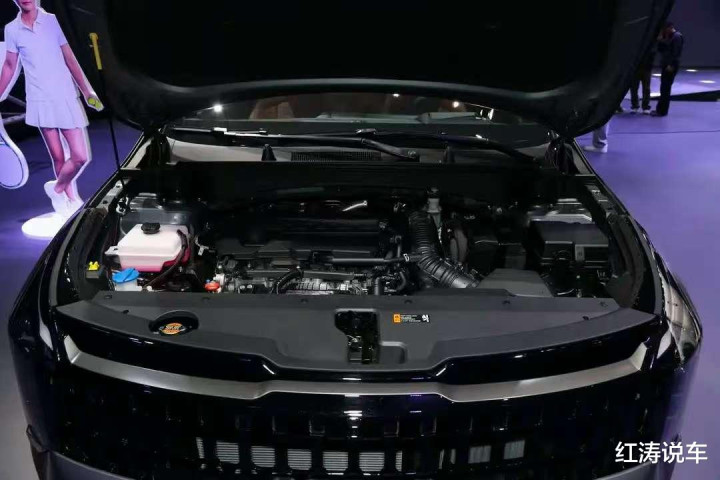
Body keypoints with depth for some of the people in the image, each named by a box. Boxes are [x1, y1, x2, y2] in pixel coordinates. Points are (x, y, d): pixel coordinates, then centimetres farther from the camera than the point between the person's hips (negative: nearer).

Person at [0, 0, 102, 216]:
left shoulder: (52, 21, 2)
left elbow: (70, 60, 4)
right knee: (58, 157, 2)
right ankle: (72, 201, 17)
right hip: (40, 102, 1)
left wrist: (87, 92, 1)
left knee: (80, 156, -6)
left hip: (67, 98, 0)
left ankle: (57, 189, 18)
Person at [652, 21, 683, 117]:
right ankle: (660, 109, 17)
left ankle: (662, 111, -6)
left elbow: (676, 52, -18)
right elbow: (660, 49, 15)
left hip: (671, 66, -9)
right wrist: (660, 40, 0)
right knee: (664, 87, 11)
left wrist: (671, 65, -22)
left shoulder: (677, 36, -10)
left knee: (665, 88, -8)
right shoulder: (668, 37, 17)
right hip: (665, 65, 9)